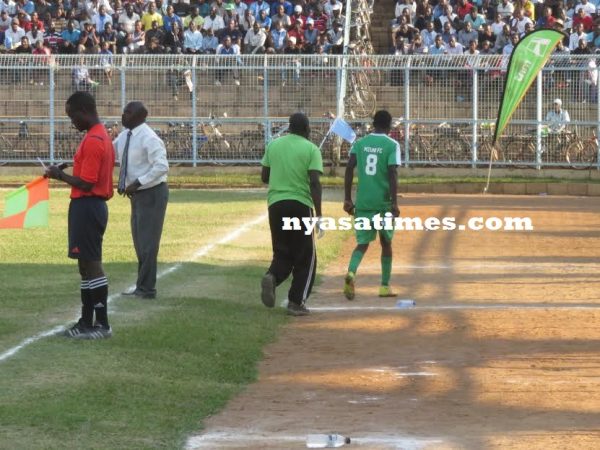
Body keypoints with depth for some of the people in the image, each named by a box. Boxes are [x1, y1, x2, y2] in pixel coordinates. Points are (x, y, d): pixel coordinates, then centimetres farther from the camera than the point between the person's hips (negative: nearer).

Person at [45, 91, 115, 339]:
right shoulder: (101, 136, 15)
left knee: (91, 264, -8)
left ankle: (102, 324, -6)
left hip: (87, 207, -11)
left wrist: (60, 175, -8)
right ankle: (86, 322, 18)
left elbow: (86, 183, -21)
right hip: (92, 206, 11)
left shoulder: (92, 141, -18)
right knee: (86, 264, 13)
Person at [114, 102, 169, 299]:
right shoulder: (124, 136, 6)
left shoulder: (148, 139, -19)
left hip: (151, 193, -9)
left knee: (147, 243, -5)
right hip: (137, 194, 9)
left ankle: (146, 289, 1)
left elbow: (161, 166, -26)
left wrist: (137, 183, -26)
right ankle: (142, 288, 22)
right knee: (139, 242, 14)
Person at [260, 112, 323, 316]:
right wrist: (318, 215, -12)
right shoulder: (311, 149, -4)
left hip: (275, 204, 4)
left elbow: (264, 177, 12)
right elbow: (314, 182, -12)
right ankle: (296, 302, 4)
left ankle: (272, 276, -17)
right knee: (305, 257, 8)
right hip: (300, 205, -4)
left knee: (282, 253, 14)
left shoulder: (273, 145, 8)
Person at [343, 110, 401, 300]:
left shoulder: (360, 144, 6)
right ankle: (385, 286, 18)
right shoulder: (392, 145, -4)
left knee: (363, 243, 6)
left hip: (363, 202, 2)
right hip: (384, 202, -2)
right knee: (386, 242, 15)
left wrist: (347, 199, 4)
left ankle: (351, 272, -23)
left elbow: (349, 169, 0)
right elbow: (392, 173, -12)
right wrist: (394, 203, -12)